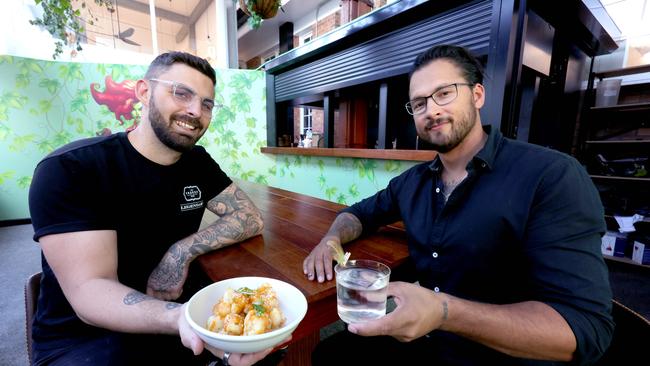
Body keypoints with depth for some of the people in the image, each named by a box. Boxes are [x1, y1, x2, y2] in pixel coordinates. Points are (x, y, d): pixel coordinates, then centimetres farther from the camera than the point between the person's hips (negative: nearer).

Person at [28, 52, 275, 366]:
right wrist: (179, 318, -43)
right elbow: (89, 293, -23)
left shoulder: (198, 162, 0)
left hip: (182, 304, 5)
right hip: (86, 336, -4)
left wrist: (182, 252, -17)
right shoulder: (68, 169, -16)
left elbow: (251, 219, -3)